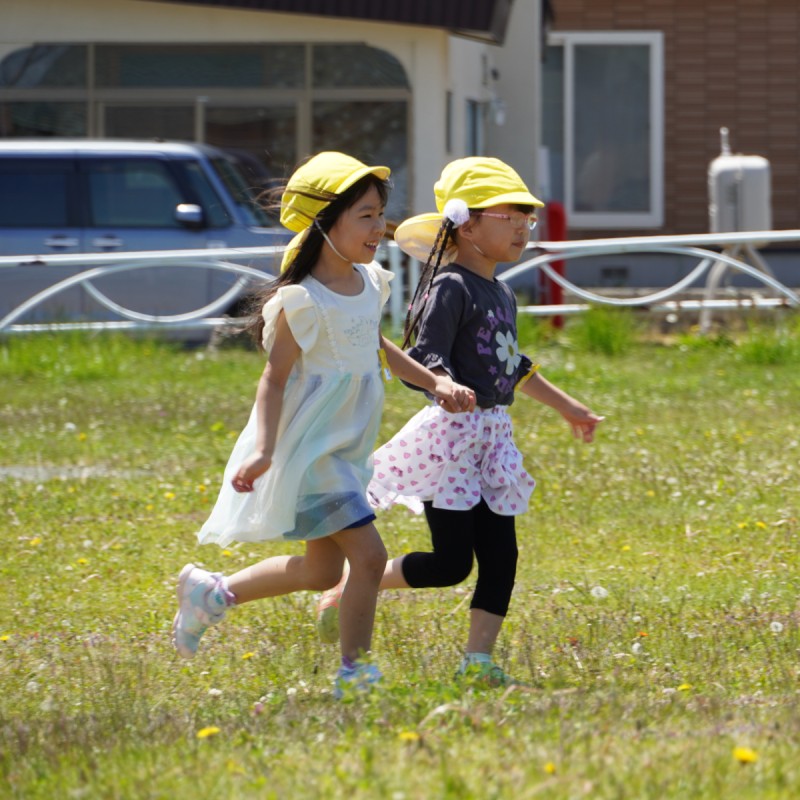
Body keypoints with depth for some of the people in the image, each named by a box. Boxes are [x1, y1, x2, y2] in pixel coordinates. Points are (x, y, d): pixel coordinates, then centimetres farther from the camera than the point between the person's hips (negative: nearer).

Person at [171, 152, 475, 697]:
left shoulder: (369, 284, 6)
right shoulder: (304, 303, -19)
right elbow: (275, 379, -19)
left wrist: (434, 382, 19)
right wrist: (263, 450, -28)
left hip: (346, 450, 9)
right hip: (310, 449, -9)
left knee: (322, 570, 15)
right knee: (369, 554, -13)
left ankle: (212, 592, 30)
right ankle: (354, 670, 0)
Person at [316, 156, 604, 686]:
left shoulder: (503, 295, 15)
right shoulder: (451, 289, -12)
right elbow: (427, 358, -21)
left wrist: (568, 408, 37)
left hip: (492, 438, 8)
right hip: (452, 437, -8)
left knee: (500, 556, 1)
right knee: (451, 562, -9)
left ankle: (479, 657, 2)